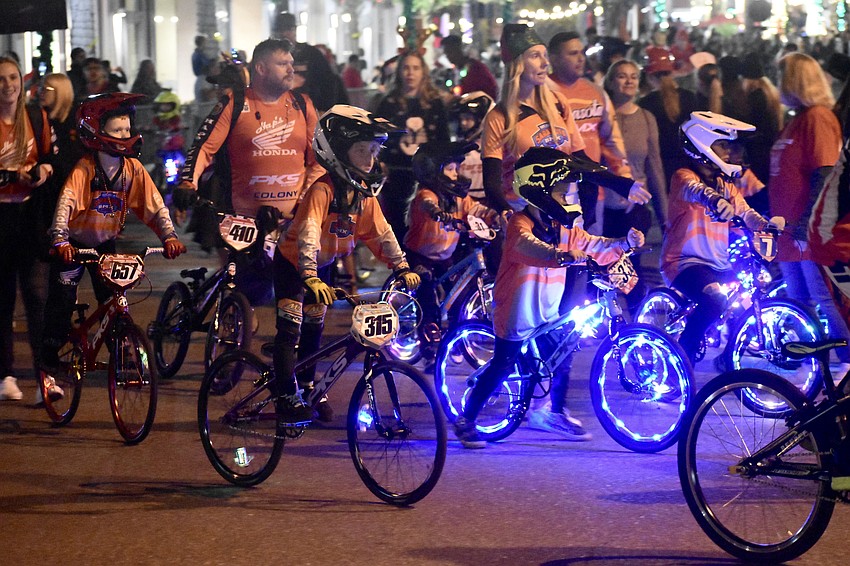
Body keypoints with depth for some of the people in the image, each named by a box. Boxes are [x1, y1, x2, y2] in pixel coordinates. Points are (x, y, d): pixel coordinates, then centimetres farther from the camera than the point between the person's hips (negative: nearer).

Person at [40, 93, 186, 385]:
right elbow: (66, 203, -34)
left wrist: (169, 235, -28)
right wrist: (60, 240, -48)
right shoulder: (84, 169, -23)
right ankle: (49, 367, 9)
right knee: (62, 303, -4)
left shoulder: (133, 168, -10)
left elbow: (154, 204, -13)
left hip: (105, 243, 3)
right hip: (74, 245, -3)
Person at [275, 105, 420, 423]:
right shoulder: (323, 190, -30)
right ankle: (286, 395, -5)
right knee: (290, 329, -9)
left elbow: (381, 232, -1)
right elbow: (308, 233, -40)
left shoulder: (364, 193, -7)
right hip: (292, 263, -7)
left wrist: (402, 267, -9)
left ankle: (307, 386, 27)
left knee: (314, 327, 14)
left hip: (321, 265, 7)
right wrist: (310, 277, -50)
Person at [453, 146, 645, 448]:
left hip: (548, 313, 7)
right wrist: (561, 255, -57)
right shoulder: (520, 224, -19)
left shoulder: (563, 226, 6)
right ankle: (465, 420, 5)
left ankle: (556, 413, 29)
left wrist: (624, 242, -17)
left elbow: (592, 245, 2)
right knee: (502, 365, -5)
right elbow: (527, 245, -40)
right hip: (517, 312, -7)